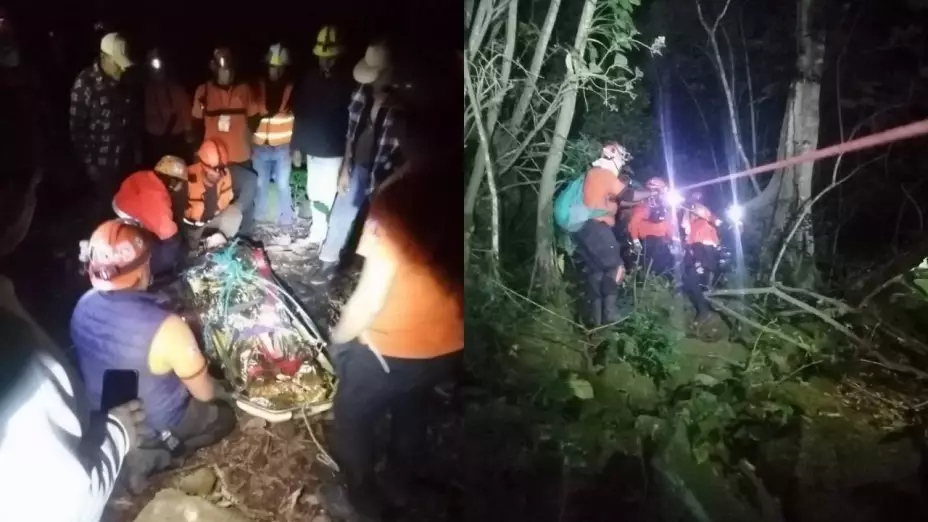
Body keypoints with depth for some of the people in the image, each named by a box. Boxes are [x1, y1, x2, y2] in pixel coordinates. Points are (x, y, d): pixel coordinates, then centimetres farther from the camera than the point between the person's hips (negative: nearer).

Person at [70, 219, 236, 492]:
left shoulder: (84, 305, -15)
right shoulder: (165, 328, -36)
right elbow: (205, 394, -21)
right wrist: (217, 387, 3)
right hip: (153, 425, -6)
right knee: (225, 416, 19)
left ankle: (132, 452, 18)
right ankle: (151, 458, 7)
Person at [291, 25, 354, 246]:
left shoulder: (347, 82, -9)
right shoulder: (308, 80, 4)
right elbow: (298, 115, 8)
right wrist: (296, 146, 7)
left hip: (336, 151, -4)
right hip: (312, 148, 5)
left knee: (330, 196, -5)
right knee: (314, 194, 13)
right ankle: (318, 232, 27)